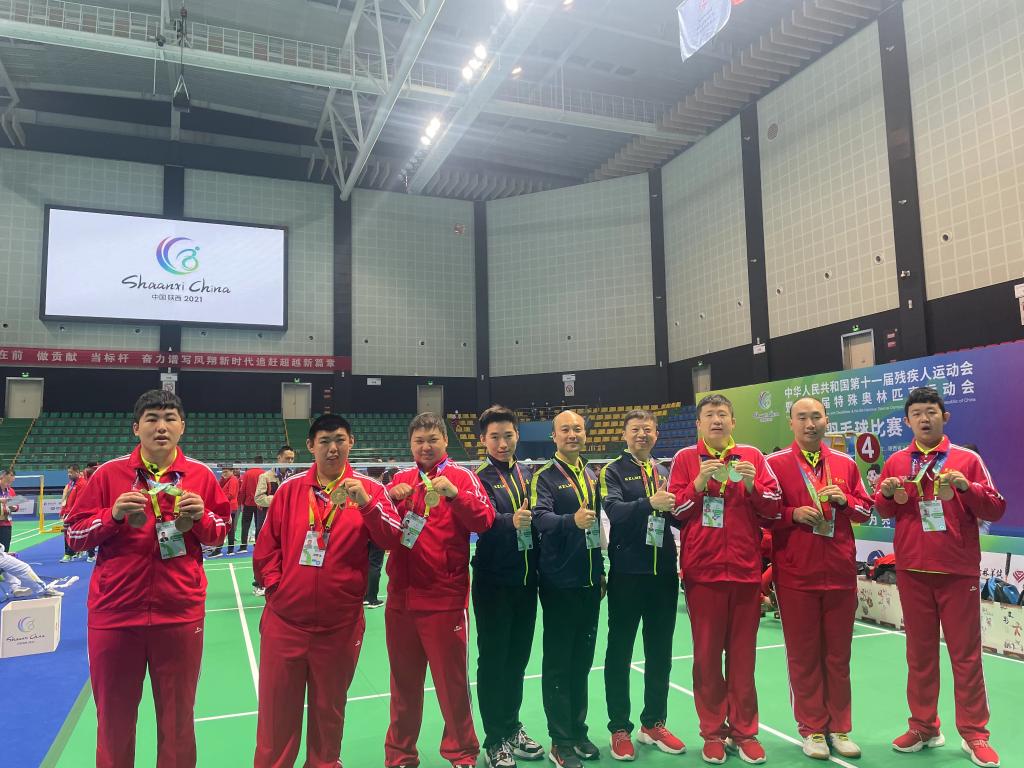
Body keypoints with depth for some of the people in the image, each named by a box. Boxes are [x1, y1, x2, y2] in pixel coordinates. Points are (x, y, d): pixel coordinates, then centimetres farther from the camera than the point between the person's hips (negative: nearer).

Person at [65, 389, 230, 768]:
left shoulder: (201, 476, 1)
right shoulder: (109, 473, 0)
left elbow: (220, 532, 10)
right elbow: (73, 535, 3)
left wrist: (200, 518, -11)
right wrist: (114, 516, -14)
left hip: (180, 613, 0)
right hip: (115, 612, 0)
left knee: (178, 716, 12)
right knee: (114, 715, 14)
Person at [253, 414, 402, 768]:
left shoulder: (369, 488, -2)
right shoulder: (290, 488, 3)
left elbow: (391, 539, -12)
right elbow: (267, 544, 7)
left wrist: (367, 503, -24)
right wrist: (273, 583, -2)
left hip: (339, 622, -1)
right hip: (285, 618, 1)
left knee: (329, 707, 14)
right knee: (276, 706, 10)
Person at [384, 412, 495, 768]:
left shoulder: (461, 476, -1)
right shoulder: (400, 479, 10)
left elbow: (484, 520, -13)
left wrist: (454, 493, -28)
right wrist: (390, 498, -14)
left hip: (445, 598, -3)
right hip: (401, 596, 4)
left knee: (451, 678, 6)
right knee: (404, 679, 14)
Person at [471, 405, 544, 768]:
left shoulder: (528, 475, 8)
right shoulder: (479, 479, -8)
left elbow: (536, 521, 10)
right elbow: (487, 519, -26)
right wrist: (511, 521, -45)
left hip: (526, 580, 5)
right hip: (494, 583, -5)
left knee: (518, 658, 16)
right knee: (493, 660, 5)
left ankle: (512, 728, 32)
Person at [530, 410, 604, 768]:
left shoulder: (592, 475, 11)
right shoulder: (544, 476, -9)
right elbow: (541, 516, -25)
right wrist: (571, 520, -45)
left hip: (589, 581, 6)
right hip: (559, 582, -6)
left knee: (582, 660, 15)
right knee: (558, 663, 3)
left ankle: (578, 730, 28)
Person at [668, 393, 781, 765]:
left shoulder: (752, 456, 6)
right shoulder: (684, 459, 3)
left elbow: (772, 509, 4)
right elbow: (673, 511, -2)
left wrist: (752, 485, -13)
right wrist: (699, 483, -16)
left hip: (745, 568, 1)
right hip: (702, 570, -1)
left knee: (743, 654, 8)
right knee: (707, 654, 6)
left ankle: (744, 731, 21)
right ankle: (713, 732, 19)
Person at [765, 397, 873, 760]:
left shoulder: (846, 464, 9)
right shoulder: (775, 463, -2)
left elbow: (865, 510, 13)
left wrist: (844, 500, -7)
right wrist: (794, 514, -18)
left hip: (841, 572, 3)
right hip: (795, 574, -3)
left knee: (838, 654, 11)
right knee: (803, 655, 6)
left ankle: (839, 728, 25)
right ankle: (812, 730, 19)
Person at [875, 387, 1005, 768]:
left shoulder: (967, 459, 0)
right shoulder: (896, 462, 5)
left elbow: (996, 510, -3)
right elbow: (883, 511, 10)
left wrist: (966, 487, -19)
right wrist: (888, 494, -11)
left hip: (959, 570, -2)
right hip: (912, 570, 2)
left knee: (966, 654, 4)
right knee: (920, 652, 9)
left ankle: (974, 734, 16)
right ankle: (924, 727, 21)